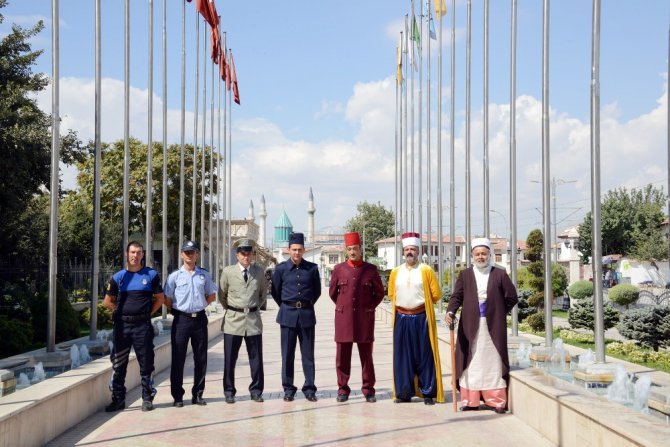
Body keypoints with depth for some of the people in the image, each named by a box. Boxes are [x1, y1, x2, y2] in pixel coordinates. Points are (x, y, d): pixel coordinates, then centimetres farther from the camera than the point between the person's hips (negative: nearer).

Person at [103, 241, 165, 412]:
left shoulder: (151, 275, 3)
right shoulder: (118, 277, 7)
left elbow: (159, 298, 9)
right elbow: (108, 301, 14)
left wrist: (147, 312, 1)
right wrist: (121, 311, 4)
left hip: (143, 325, -2)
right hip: (122, 325, 2)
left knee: (146, 364, 2)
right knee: (119, 365, 5)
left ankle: (147, 399, 11)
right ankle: (118, 400, 14)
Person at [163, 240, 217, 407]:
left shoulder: (204, 275, 6)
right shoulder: (174, 276, -1)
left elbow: (212, 296, 15)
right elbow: (167, 299, 3)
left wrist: (200, 304, 5)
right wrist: (178, 310, 1)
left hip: (200, 319, 3)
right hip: (181, 319, -2)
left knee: (200, 358, 6)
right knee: (178, 359, 0)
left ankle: (197, 394, 16)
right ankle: (177, 396, 7)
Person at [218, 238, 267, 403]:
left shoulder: (259, 272, 6)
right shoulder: (228, 272, -1)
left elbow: (264, 292, 20)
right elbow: (221, 295, 10)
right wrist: (230, 309, 11)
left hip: (254, 320, 2)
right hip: (233, 320, -2)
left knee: (256, 359, 4)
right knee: (230, 359, 3)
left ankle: (256, 390, 14)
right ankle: (229, 392, 12)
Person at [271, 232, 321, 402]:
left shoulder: (312, 268, 2)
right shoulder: (281, 268, 0)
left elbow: (317, 291, 13)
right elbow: (275, 292, 10)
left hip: (307, 315, 0)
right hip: (288, 315, 0)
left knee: (308, 354, 3)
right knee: (287, 354, 3)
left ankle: (309, 389, 9)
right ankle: (288, 389, 10)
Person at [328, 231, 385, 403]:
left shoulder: (370, 269, 2)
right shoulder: (339, 269, 4)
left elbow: (379, 293, 11)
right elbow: (333, 292, 15)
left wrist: (369, 307, 7)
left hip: (365, 318, -1)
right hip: (343, 318, 1)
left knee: (366, 355, 3)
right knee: (343, 356, 3)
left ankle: (368, 390, 11)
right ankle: (343, 389, 12)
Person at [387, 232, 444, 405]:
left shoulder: (426, 271, -1)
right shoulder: (396, 272, 8)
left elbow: (436, 294, 2)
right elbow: (391, 294, 18)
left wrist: (420, 302, 6)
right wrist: (402, 304, 10)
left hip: (421, 318, -3)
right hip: (402, 318, 3)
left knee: (425, 355, 0)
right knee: (402, 355, 5)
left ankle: (428, 393, 6)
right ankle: (404, 392, 13)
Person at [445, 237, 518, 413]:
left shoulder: (500, 274, 3)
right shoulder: (465, 275, 6)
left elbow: (511, 297, 6)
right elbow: (457, 296, -1)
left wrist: (498, 312, 4)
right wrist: (450, 311, -18)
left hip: (493, 326, -1)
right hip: (471, 326, 1)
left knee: (493, 361, 1)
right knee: (470, 362, 2)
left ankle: (496, 400, 5)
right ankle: (470, 400, 7)